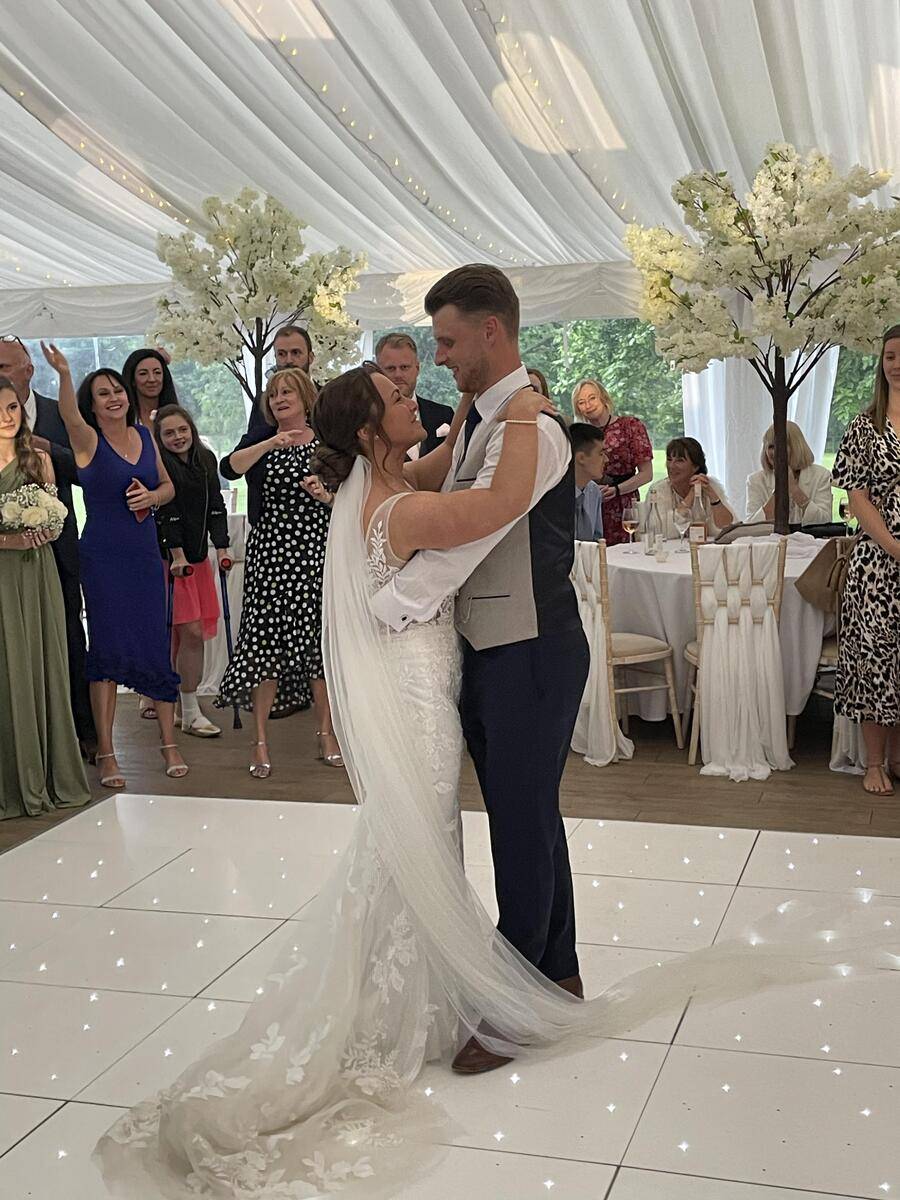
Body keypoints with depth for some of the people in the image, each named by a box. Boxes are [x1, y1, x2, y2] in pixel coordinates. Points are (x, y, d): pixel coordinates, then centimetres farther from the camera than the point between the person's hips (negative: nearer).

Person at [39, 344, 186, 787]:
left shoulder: (144, 434, 9)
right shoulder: (88, 439, -6)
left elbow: (168, 486, 18)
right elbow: (69, 416, -29)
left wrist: (151, 496, -5)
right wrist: (63, 373, -48)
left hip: (145, 555, 4)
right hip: (103, 559, -4)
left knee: (156, 647, 6)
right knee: (107, 650, -1)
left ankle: (169, 742, 19)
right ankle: (105, 753, 8)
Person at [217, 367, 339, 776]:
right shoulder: (263, 441, 6)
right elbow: (234, 465, -16)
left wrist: (327, 492, -8)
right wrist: (272, 443, -29)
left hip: (316, 553, 1)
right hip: (269, 550, 0)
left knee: (319, 639, 3)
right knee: (265, 639, -4)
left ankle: (326, 733, 15)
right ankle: (261, 743, 2)